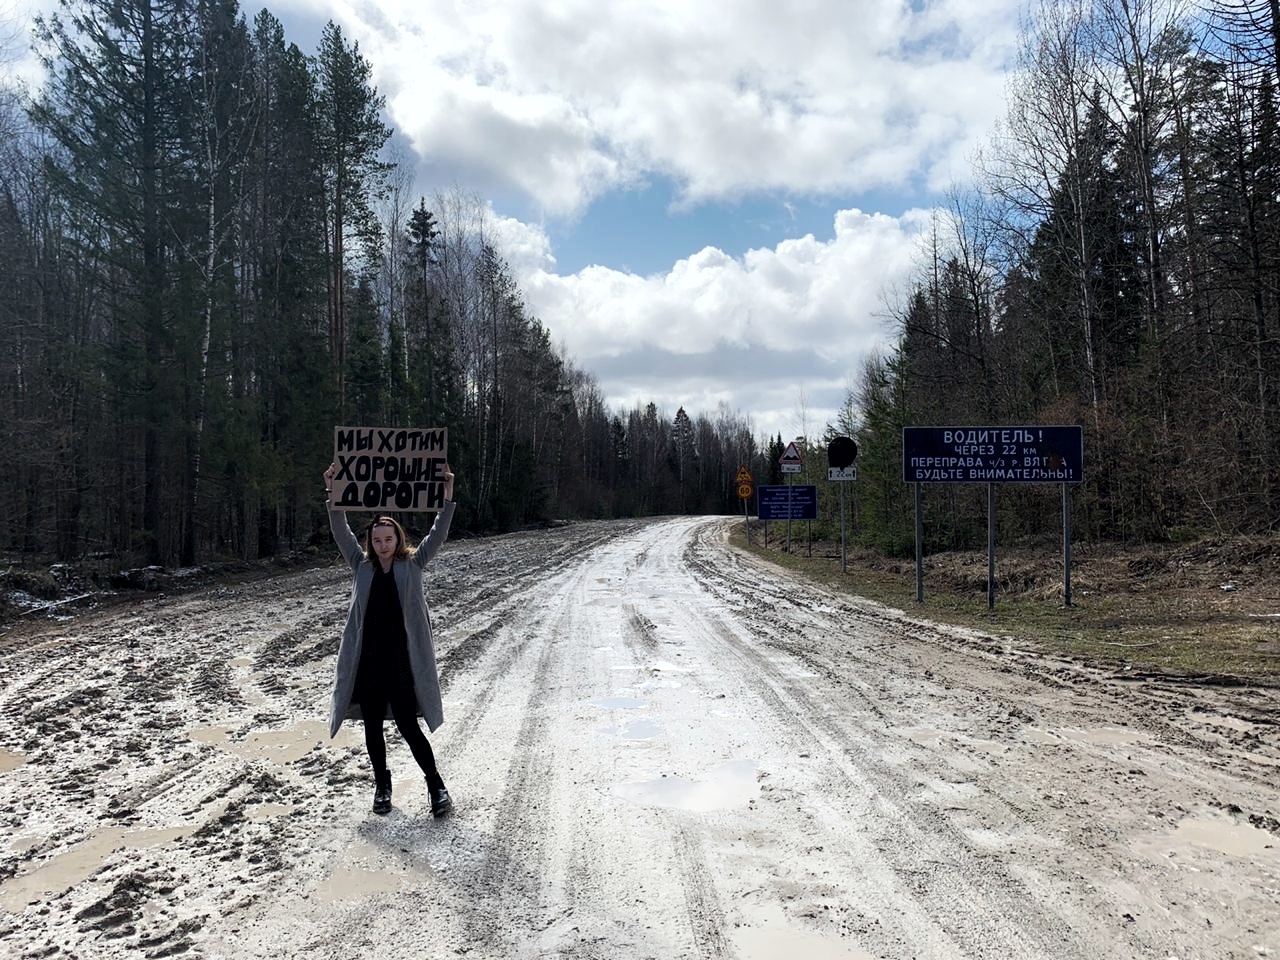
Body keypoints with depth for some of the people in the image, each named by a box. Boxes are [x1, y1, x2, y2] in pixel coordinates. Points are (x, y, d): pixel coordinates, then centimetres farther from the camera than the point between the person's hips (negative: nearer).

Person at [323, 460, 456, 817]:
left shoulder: (412, 564, 2)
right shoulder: (362, 566, 7)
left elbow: (438, 534, -6)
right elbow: (341, 532, -1)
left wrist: (448, 494, -16)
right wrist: (333, 494, -12)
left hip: (402, 662, -3)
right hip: (367, 662, 3)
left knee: (408, 727, -1)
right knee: (373, 728, 12)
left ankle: (436, 785, 15)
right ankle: (382, 786, 32)